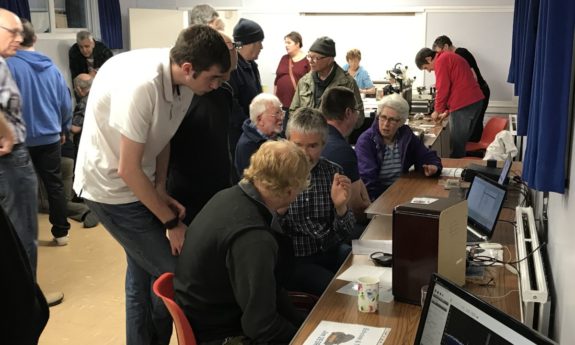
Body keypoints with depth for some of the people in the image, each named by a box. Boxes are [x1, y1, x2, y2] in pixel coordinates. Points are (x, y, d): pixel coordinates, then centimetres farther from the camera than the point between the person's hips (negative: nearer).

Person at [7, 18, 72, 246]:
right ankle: (61, 232, 17)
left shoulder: (9, 66, -13)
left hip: (21, 139, -3)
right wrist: (63, 129, 19)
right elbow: (66, 103, 5)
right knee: (55, 185, 11)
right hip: (50, 137, 3)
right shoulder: (51, 67, 1)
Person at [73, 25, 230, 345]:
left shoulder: (181, 79, -10)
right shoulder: (140, 85, -34)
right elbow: (127, 170, -27)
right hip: (112, 185, -7)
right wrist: (171, 222, -18)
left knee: (144, 268, 17)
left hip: (140, 182, 7)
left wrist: (161, 189, -2)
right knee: (171, 273, -4)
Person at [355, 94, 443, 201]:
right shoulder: (365, 141, -8)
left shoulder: (407, 136, 6)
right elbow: (368, 180, -16)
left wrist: (433, 167, -6)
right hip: (376, 198, -5)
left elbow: (429, 157, 16)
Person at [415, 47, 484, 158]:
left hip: (464, 104, -10)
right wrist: (447, 111, 23)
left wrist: (438, 111, 3)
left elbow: (443, 89, -11)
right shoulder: (449, 58, 24)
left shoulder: (441, 61, -7)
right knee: (461, 142, 15)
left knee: (457, 144, -2)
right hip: (475, 101, 10)